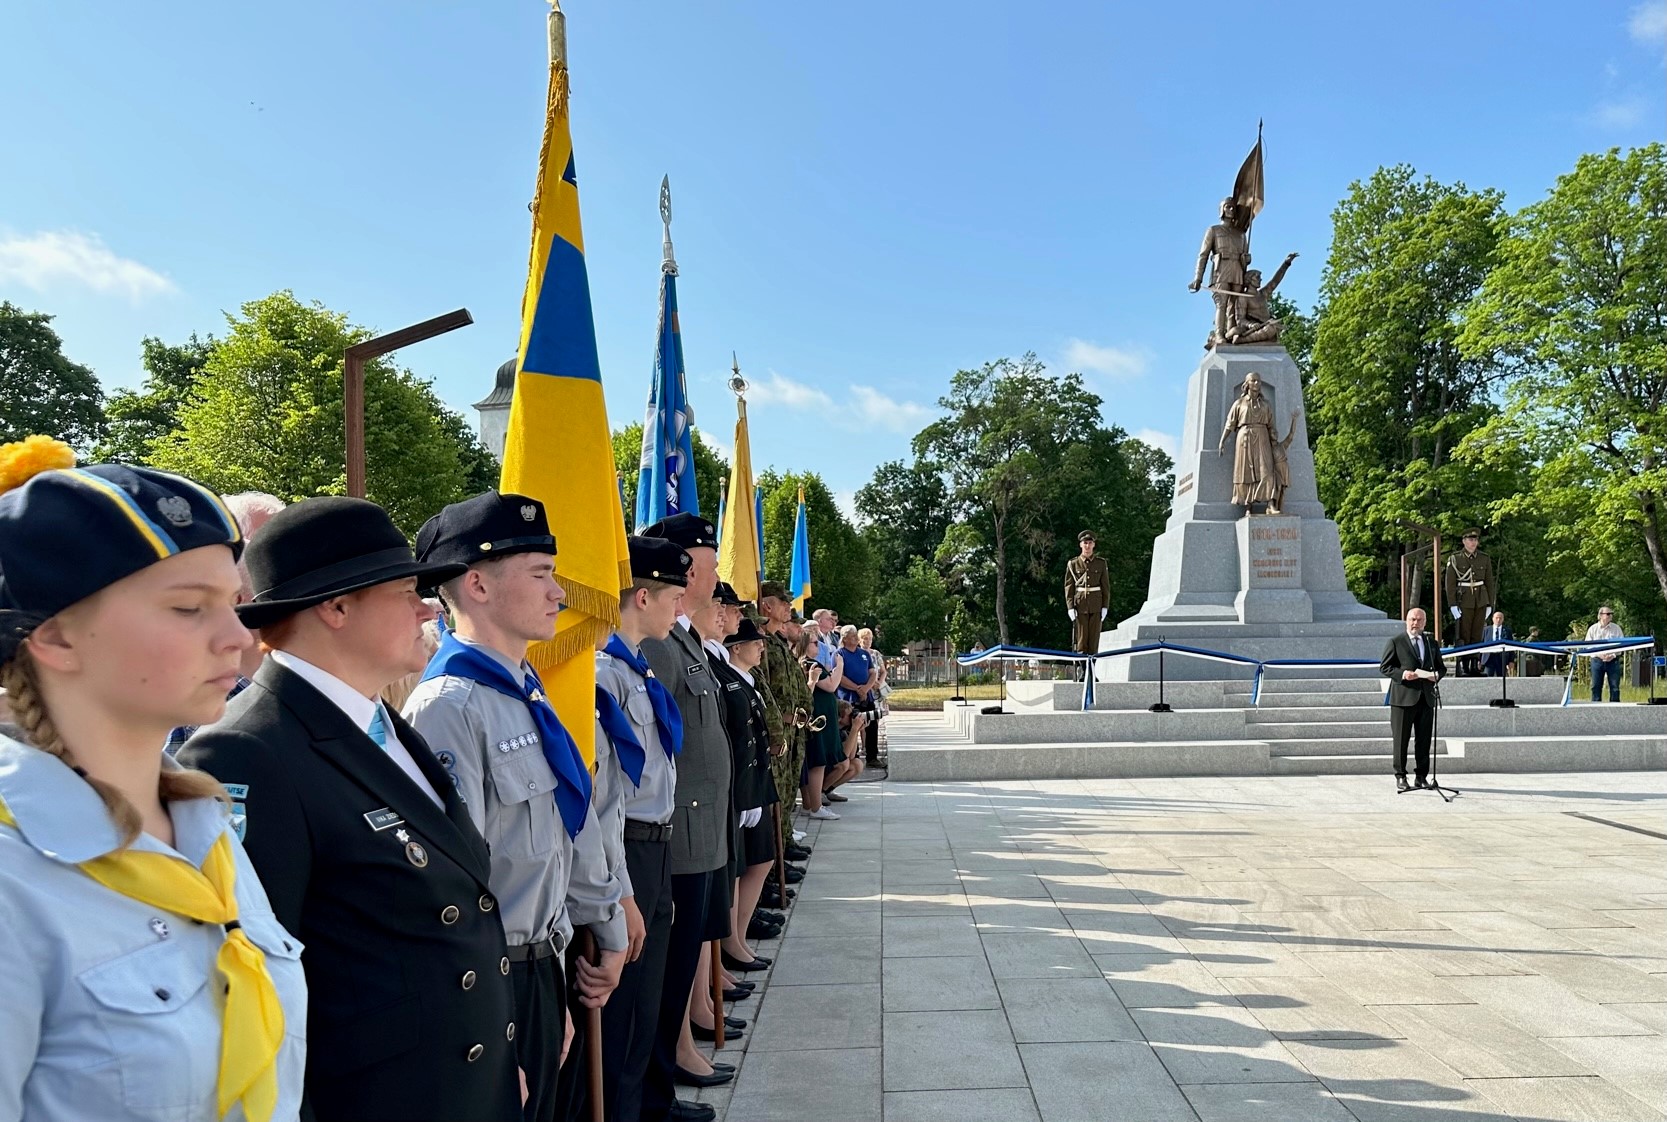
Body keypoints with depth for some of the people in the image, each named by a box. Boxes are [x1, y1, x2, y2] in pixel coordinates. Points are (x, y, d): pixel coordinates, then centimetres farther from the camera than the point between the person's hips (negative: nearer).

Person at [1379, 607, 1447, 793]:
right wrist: (1402, 674, -18)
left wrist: (1436, 675, -3)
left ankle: (1422, 776, 16)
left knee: (1424, 740, 7)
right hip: (1403, 698, -4)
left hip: (1426, 698, 4)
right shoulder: (1395, 643, 2)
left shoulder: (1432, 643, 16)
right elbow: (1384, 667, -2)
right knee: (1401, 740, -1)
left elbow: (1441, 667, 20)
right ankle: (1400, 777, 7)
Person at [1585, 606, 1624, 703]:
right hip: (1597, 661, 0)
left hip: (1613, 661, 0)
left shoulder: (1616, 628, 5)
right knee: (1596, 686, 2)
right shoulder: (1592, 629, 4)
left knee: (1615, 687, 1)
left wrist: (1613, 655, -12)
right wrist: (1598, 654, -12)